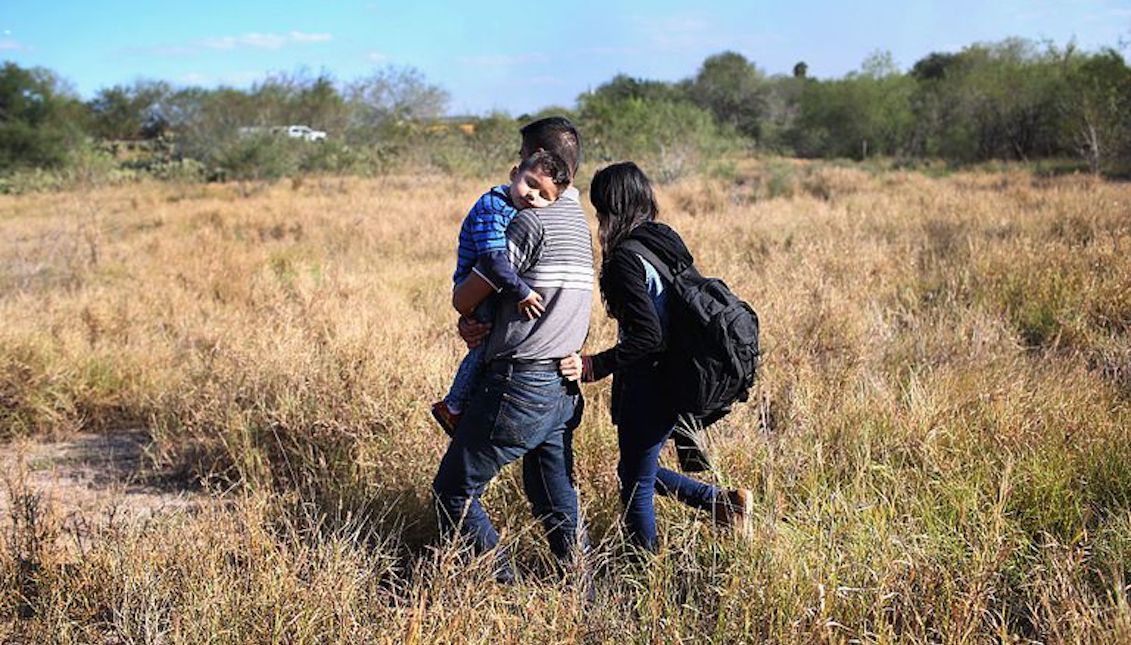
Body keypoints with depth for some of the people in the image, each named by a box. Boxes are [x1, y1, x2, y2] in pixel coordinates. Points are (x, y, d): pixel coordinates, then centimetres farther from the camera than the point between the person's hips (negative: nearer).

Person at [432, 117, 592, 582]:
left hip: (518, 387, -9)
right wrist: (474, 323, 2)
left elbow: (464, 298, -10)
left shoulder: (533, 220, -14)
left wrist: (467, 312, 14)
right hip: (564, 391, 9)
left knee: (453, 493, 3)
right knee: (554, 503, 15)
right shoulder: (578, 221, 15)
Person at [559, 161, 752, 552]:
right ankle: (726, 504, 23)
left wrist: (594, 367, -25)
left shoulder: (625, 257, -19)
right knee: (638, 471, 25)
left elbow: (647, 335, -26)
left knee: (636, 486, 8)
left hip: (647, 386, -9)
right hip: (675, 381, 9)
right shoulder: (666, 241, 7)